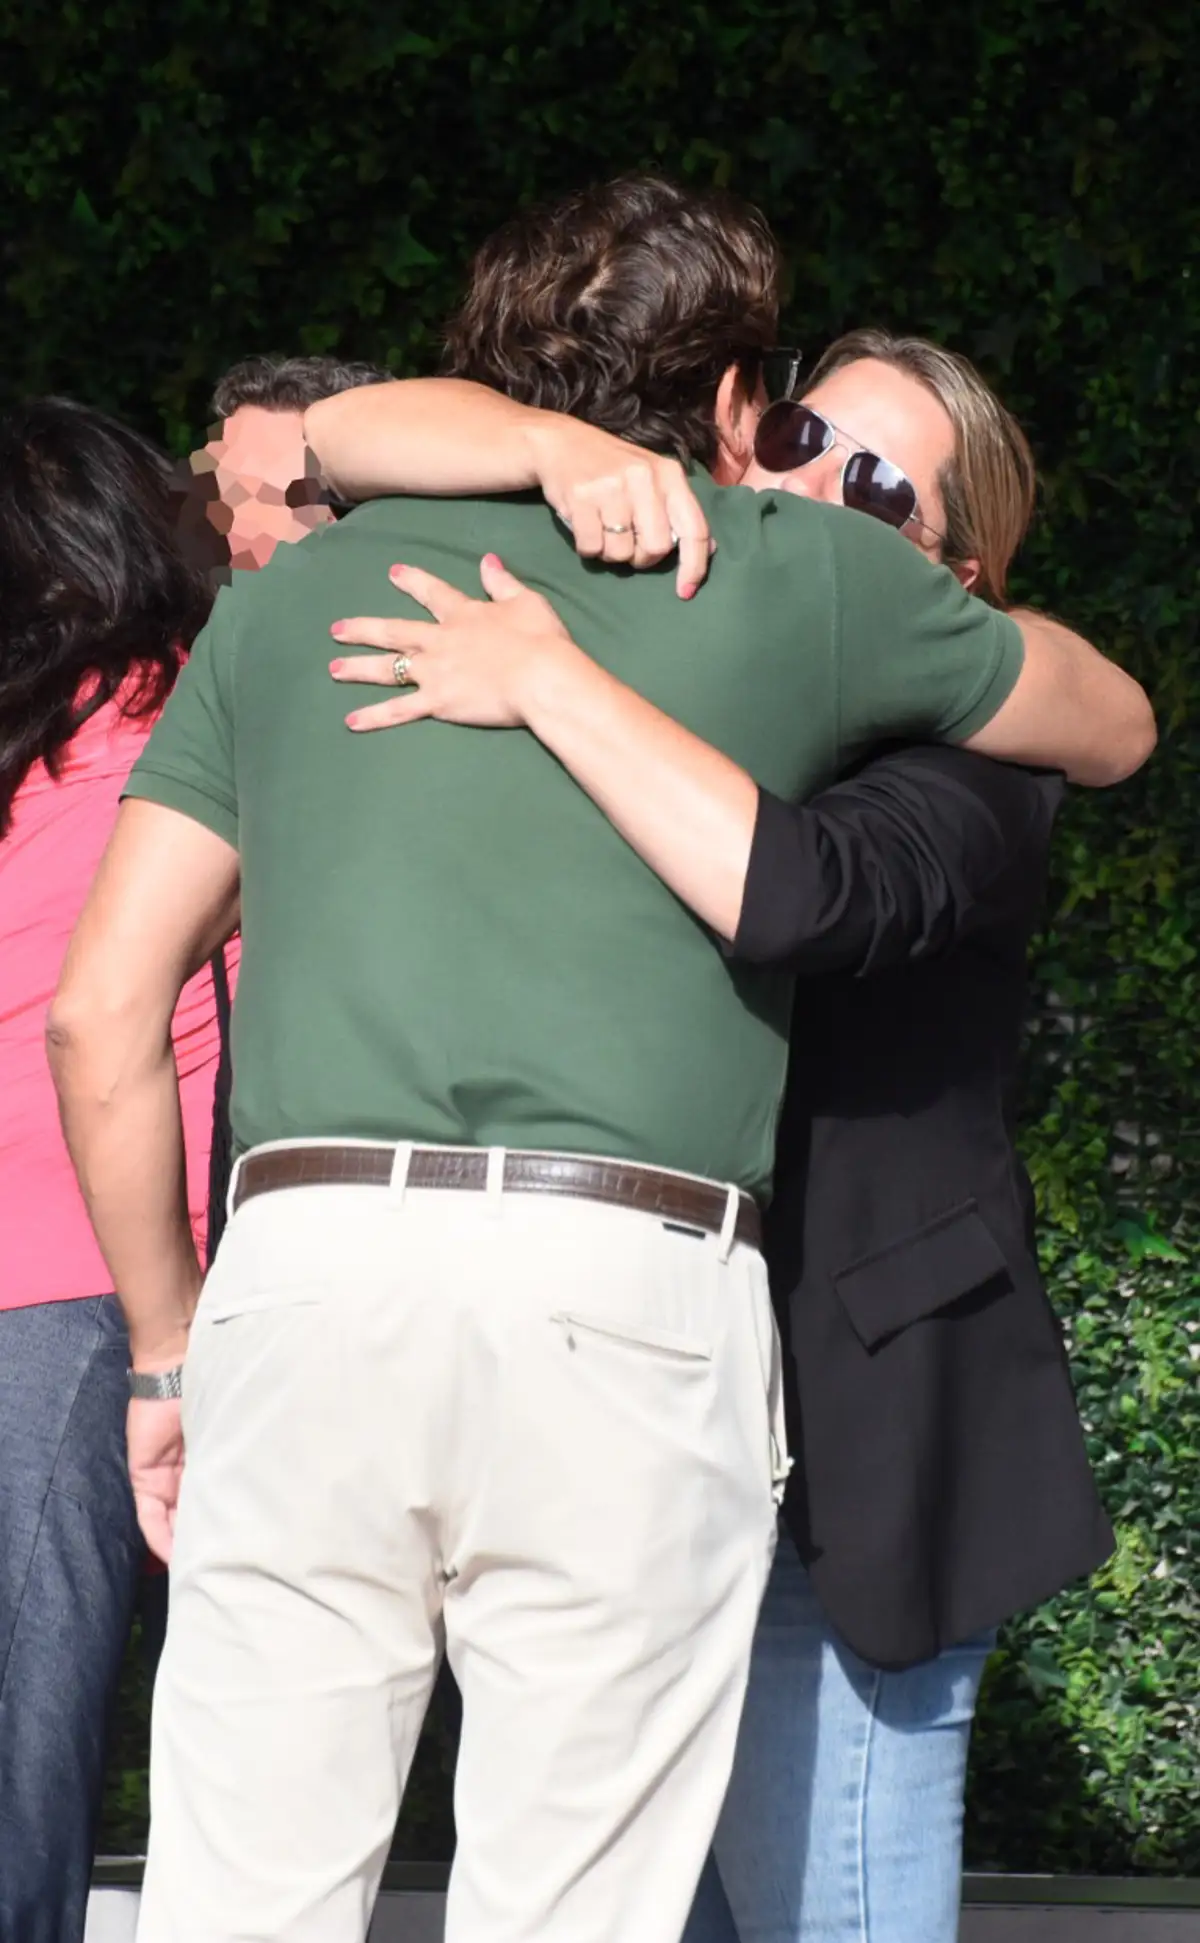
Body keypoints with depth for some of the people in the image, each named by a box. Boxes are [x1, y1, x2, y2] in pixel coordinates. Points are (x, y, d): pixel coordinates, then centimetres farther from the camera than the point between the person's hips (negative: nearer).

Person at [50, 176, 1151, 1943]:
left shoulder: (291, 597, 19)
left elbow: (104, 1011, 14)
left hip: (308, 1267, 2)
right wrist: (922, 582, 48)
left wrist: (171, 1346, 22)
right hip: (629, 1294, -2)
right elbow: (1113, 725, 31)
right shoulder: (802, 574, 14)